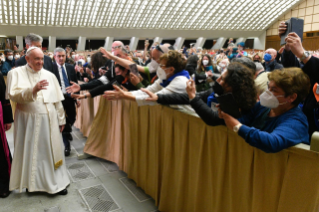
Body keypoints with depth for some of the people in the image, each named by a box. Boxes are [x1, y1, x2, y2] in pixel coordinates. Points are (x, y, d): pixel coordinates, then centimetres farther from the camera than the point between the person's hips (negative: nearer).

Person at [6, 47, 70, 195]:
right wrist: (33, 90, -31)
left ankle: (55, 182, 21)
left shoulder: (50, 75, 7)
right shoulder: (16, 73, -1)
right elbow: (14, 95, -15)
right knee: (30, 152, 9)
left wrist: (61, 119, 8)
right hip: (28, 121, -2)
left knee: (52, 151, 8)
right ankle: (31, 182, 27)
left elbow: (57, 100, 8)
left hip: (49, 121, 3)